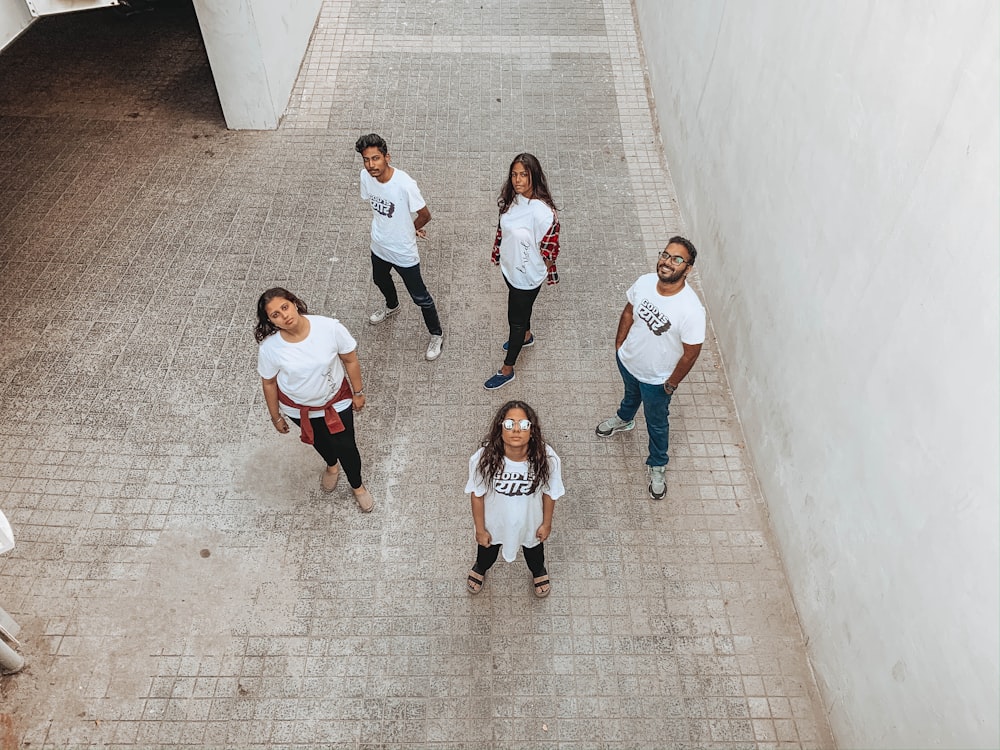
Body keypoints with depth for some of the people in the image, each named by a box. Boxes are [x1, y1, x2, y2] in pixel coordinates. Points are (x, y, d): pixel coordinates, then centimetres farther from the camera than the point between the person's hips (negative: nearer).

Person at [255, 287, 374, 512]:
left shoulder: (329, 327, -31)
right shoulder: (269, 348, -28)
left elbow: (350, 360, -14)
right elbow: (269, 383, -10)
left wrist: (358, 393, -4)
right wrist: (276, 416, 2)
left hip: (336, 399, -1)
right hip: (299, 407, 1)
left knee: (346, 446, 11)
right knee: (320, 441, 28)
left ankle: (357, 486, 44)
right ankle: (332, 465, 65)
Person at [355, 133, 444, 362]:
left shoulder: (405, 184, -33)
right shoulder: (365, 176, -14)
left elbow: (424, 215, -20)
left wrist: (408, 230, -3)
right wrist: (390, 226, 2)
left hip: (404, 252, -6)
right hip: (379, 246, 7)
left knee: (419, 297, 10)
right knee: (380, 280, 32)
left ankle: (436, 334, 33)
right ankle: (392, 306, 65)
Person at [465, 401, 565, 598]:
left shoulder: (547, 458, -34)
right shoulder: (483, 458, -36)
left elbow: (549, 493, -14)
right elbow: (477, 495, -17)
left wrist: (546, 523, -1)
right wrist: (480, 529, -7)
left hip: (531, 523, 0)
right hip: (494, 523, 0)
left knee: (534, 551, 34)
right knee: (487, 551, 33)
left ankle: (538, 571, 70)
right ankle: (480, 568, 70)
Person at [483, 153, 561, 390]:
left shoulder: (542, 212, -34)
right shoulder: (511, 198, -10)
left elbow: (549, 248, -22)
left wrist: (547, 273, -10)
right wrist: (497, 253, 15)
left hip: (527, 275, -7)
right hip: (510, 267, 7)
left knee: (516, 318, 9)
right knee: (521, 307, 32)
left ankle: (507, 370, 28)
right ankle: (526, 336, 62)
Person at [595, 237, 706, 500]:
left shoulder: (691, 310, -37)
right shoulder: (644, 282, -21)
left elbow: (691, 352, -23)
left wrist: (672, 383, -12)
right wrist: (619, 343, 7)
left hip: (657, 379, -4)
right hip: (627, 361, 5)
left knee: (656, 424, 21)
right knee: (630, 394, 37)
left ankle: (657, 466, 49)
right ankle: (624, 419, 71)